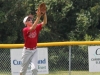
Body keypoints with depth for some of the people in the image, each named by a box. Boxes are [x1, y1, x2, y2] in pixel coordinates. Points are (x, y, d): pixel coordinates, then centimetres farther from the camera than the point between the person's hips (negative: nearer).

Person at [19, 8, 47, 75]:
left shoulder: (36, 28, 1)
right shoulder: (25, 30, -15)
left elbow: (44, 22, -9)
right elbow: (32, 28, -33)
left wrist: (44, 14, -27)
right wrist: (38, 17, -39)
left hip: (34, 50, 3)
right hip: (27, 51, -3)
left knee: (34, 68, -14)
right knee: (23, 70, 9)